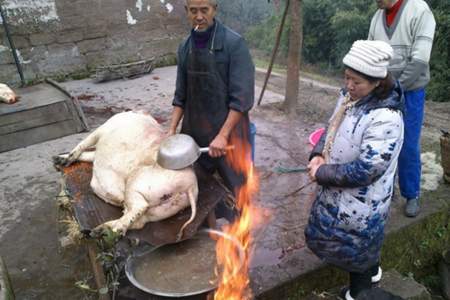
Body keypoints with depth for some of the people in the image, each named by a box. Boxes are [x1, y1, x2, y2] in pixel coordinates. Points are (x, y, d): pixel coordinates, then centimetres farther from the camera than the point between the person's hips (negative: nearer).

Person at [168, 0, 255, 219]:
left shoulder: (234, 44, -12)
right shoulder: (185, 47, 6)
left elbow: (242, 97, -17)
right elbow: (181, 95, 12)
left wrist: (223, 135, -22)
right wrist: (172, 130, 2)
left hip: (227, 132, -5)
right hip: (194, 132, 6)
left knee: (234, 193, 6)